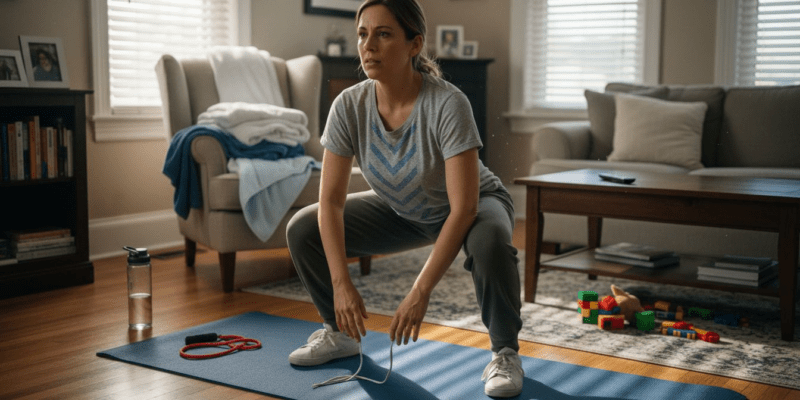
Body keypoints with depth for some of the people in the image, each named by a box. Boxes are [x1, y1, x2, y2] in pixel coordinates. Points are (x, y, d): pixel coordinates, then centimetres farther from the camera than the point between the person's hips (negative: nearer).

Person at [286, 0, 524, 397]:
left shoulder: (447, 104, -35)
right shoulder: (349, 106, -23)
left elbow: (464, 209, -36)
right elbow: (330, 201, -19)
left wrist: (420, 293, -38)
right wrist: (341, 284, -29)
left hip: (474, 205, -4)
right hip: (402, 211, 4)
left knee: (489, 242, -39)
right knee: (302, 229, -9)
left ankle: (505, 353, -13)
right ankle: (339, 333, 13)